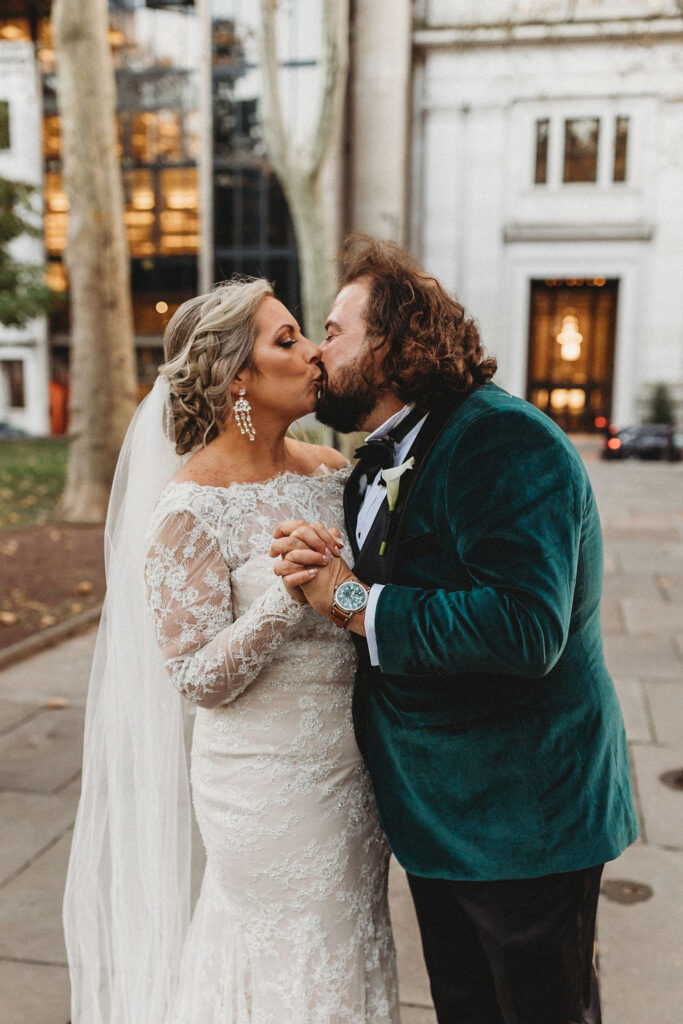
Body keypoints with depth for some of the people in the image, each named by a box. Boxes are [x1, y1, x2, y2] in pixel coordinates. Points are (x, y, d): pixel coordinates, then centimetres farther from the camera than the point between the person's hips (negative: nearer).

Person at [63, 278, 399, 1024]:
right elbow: (196, 678, -19)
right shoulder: (192, 507, -18)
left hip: (349, 763, 7)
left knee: (349, 954, 23)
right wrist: (286, 596, -29)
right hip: (270, 785, -6)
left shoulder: (331, 471, 2)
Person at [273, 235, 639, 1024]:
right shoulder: (378, 465, 8)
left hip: (523, 815, -8)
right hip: (436, 810, 9)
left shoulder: (507, 441, -22)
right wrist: (317, 570, -14)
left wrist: (354, 602, -28)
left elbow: (523, 626, -35)